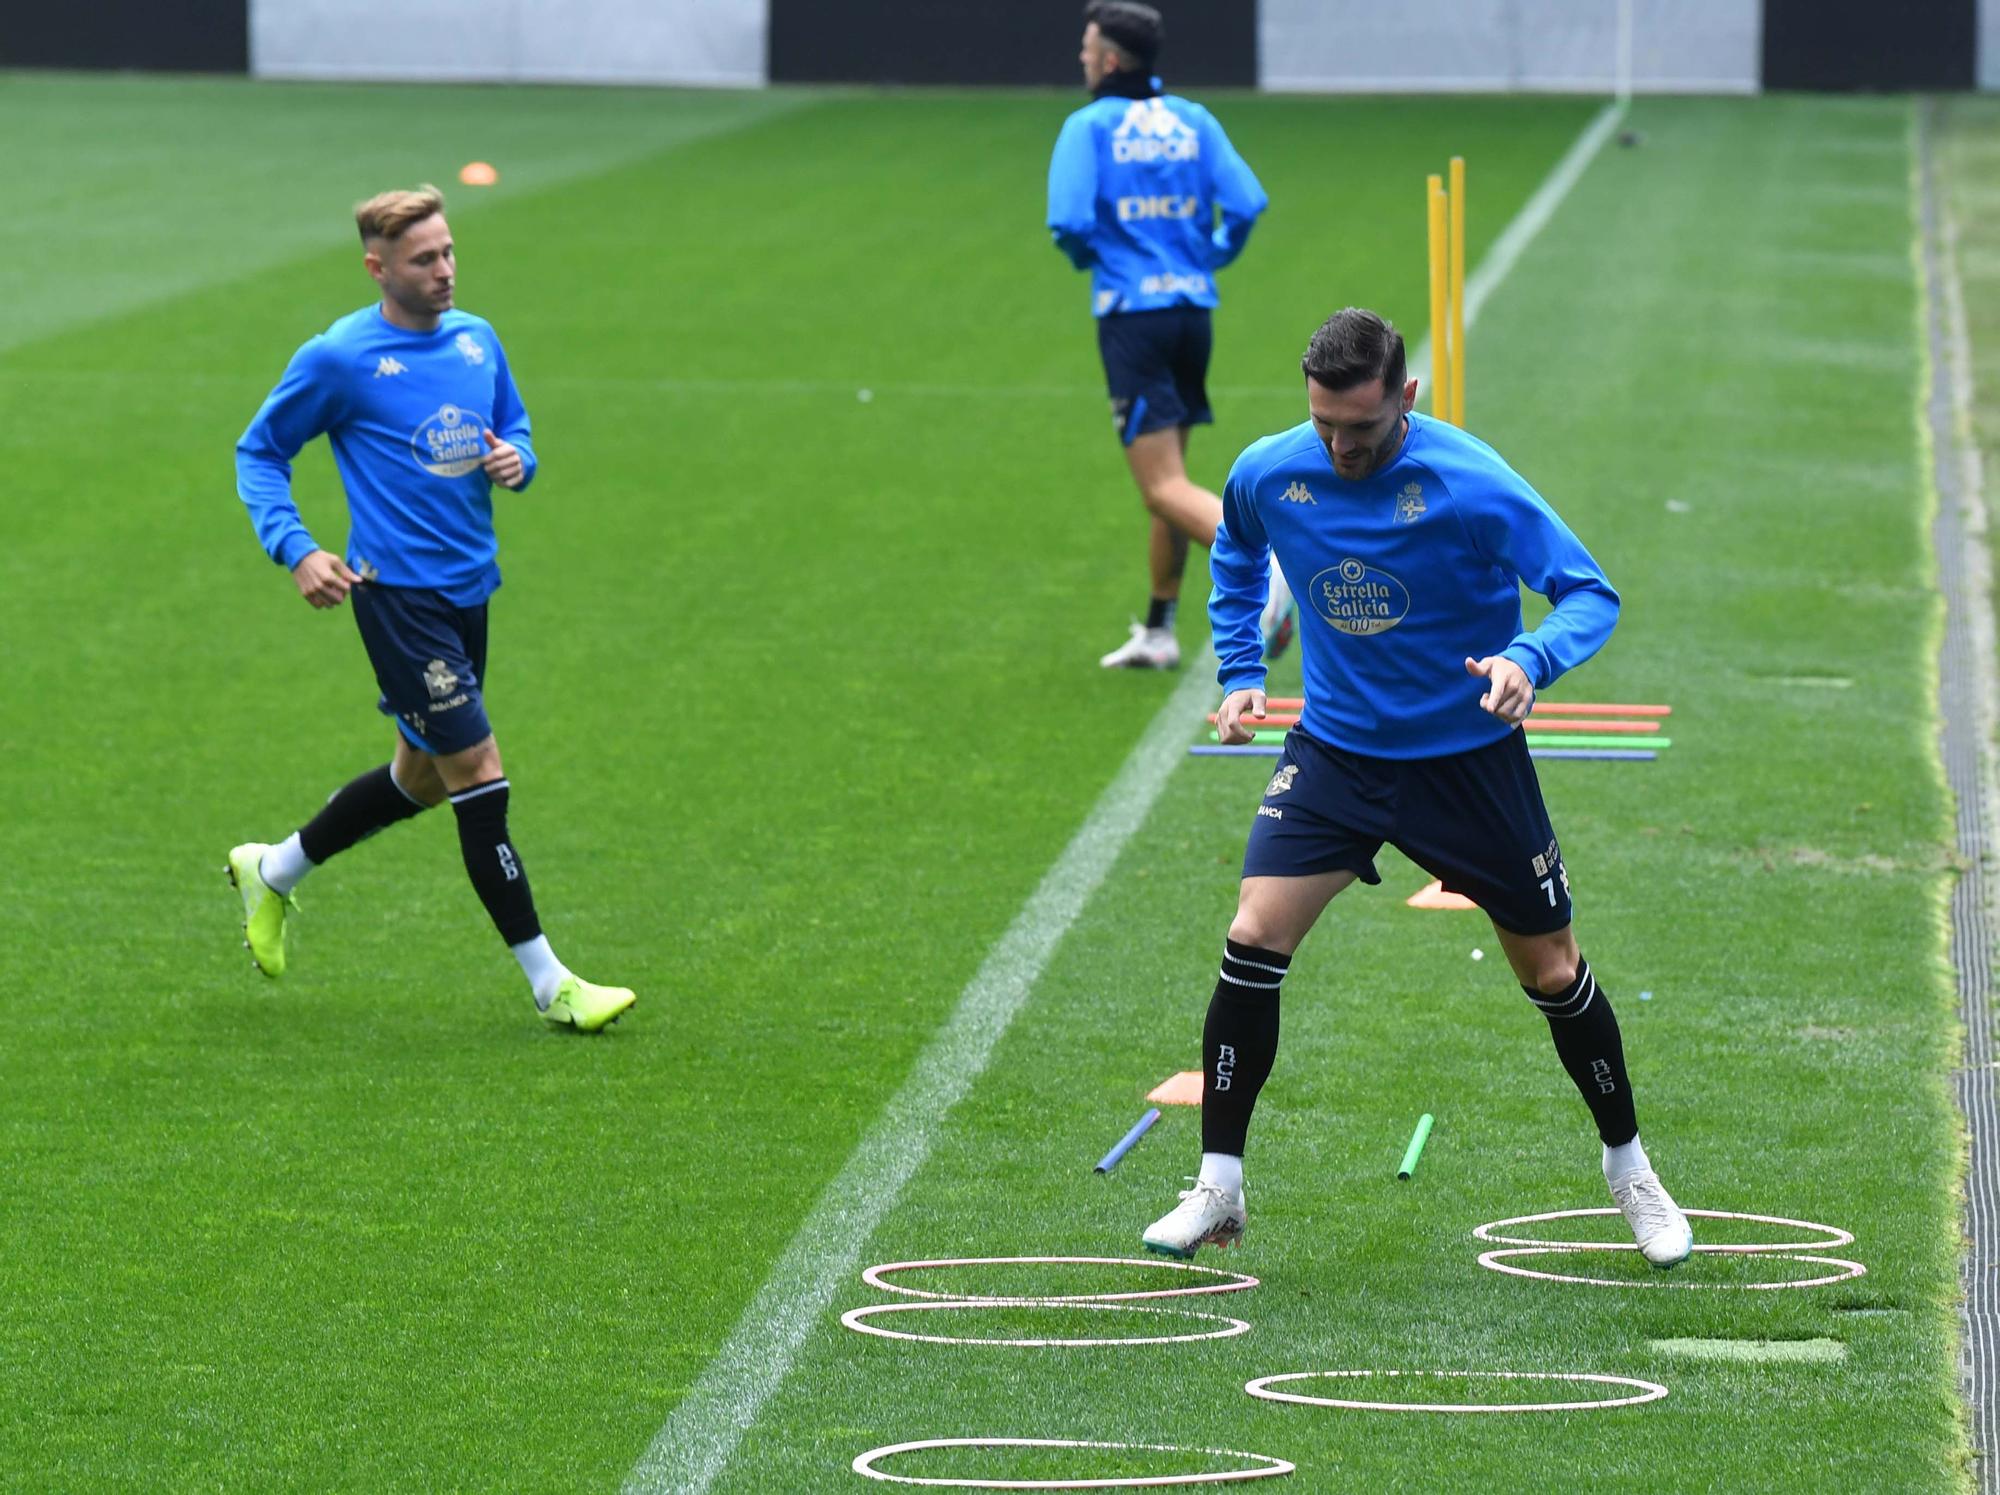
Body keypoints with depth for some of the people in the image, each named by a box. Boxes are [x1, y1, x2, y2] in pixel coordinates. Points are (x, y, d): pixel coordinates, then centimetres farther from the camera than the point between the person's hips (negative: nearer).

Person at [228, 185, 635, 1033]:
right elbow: (259, 454, 0)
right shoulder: (338, 359, -10)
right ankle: (547, 982, -5)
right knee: (476, 769, -10)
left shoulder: (477, 341, 7)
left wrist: (514, 461, -3)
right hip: (398, 591, -8)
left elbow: (514, 430, 22)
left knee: (421, 777, 18)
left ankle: (271, 872, 40)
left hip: (468, 589, 8)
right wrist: (295, 550, -13)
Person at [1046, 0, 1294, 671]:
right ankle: (1158, 631, 22)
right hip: (1192, 308, 6)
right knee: (1168, 482, 17)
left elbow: (1069, 222, -16)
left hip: (1131, 314, -6)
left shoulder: (1089, 127, -6)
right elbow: (1246, 203, -1)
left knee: (1166, 488, -9)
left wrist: (1086, 257, 6)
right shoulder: (1192, 120, 8)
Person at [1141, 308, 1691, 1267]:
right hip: (1334, 748, 2)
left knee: (1552, 972, 7)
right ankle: (1217, 1191, -4)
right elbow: (1236, 556, 16)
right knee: (1253, 941, -15)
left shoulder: (1472, 485, -22)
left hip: (1467, 754, -2)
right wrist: (1238, 674, 6)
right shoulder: (1268, 475, -10)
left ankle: (1629, 1170, 30)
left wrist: (1531, 660, -37)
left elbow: (1591, 594, -18)